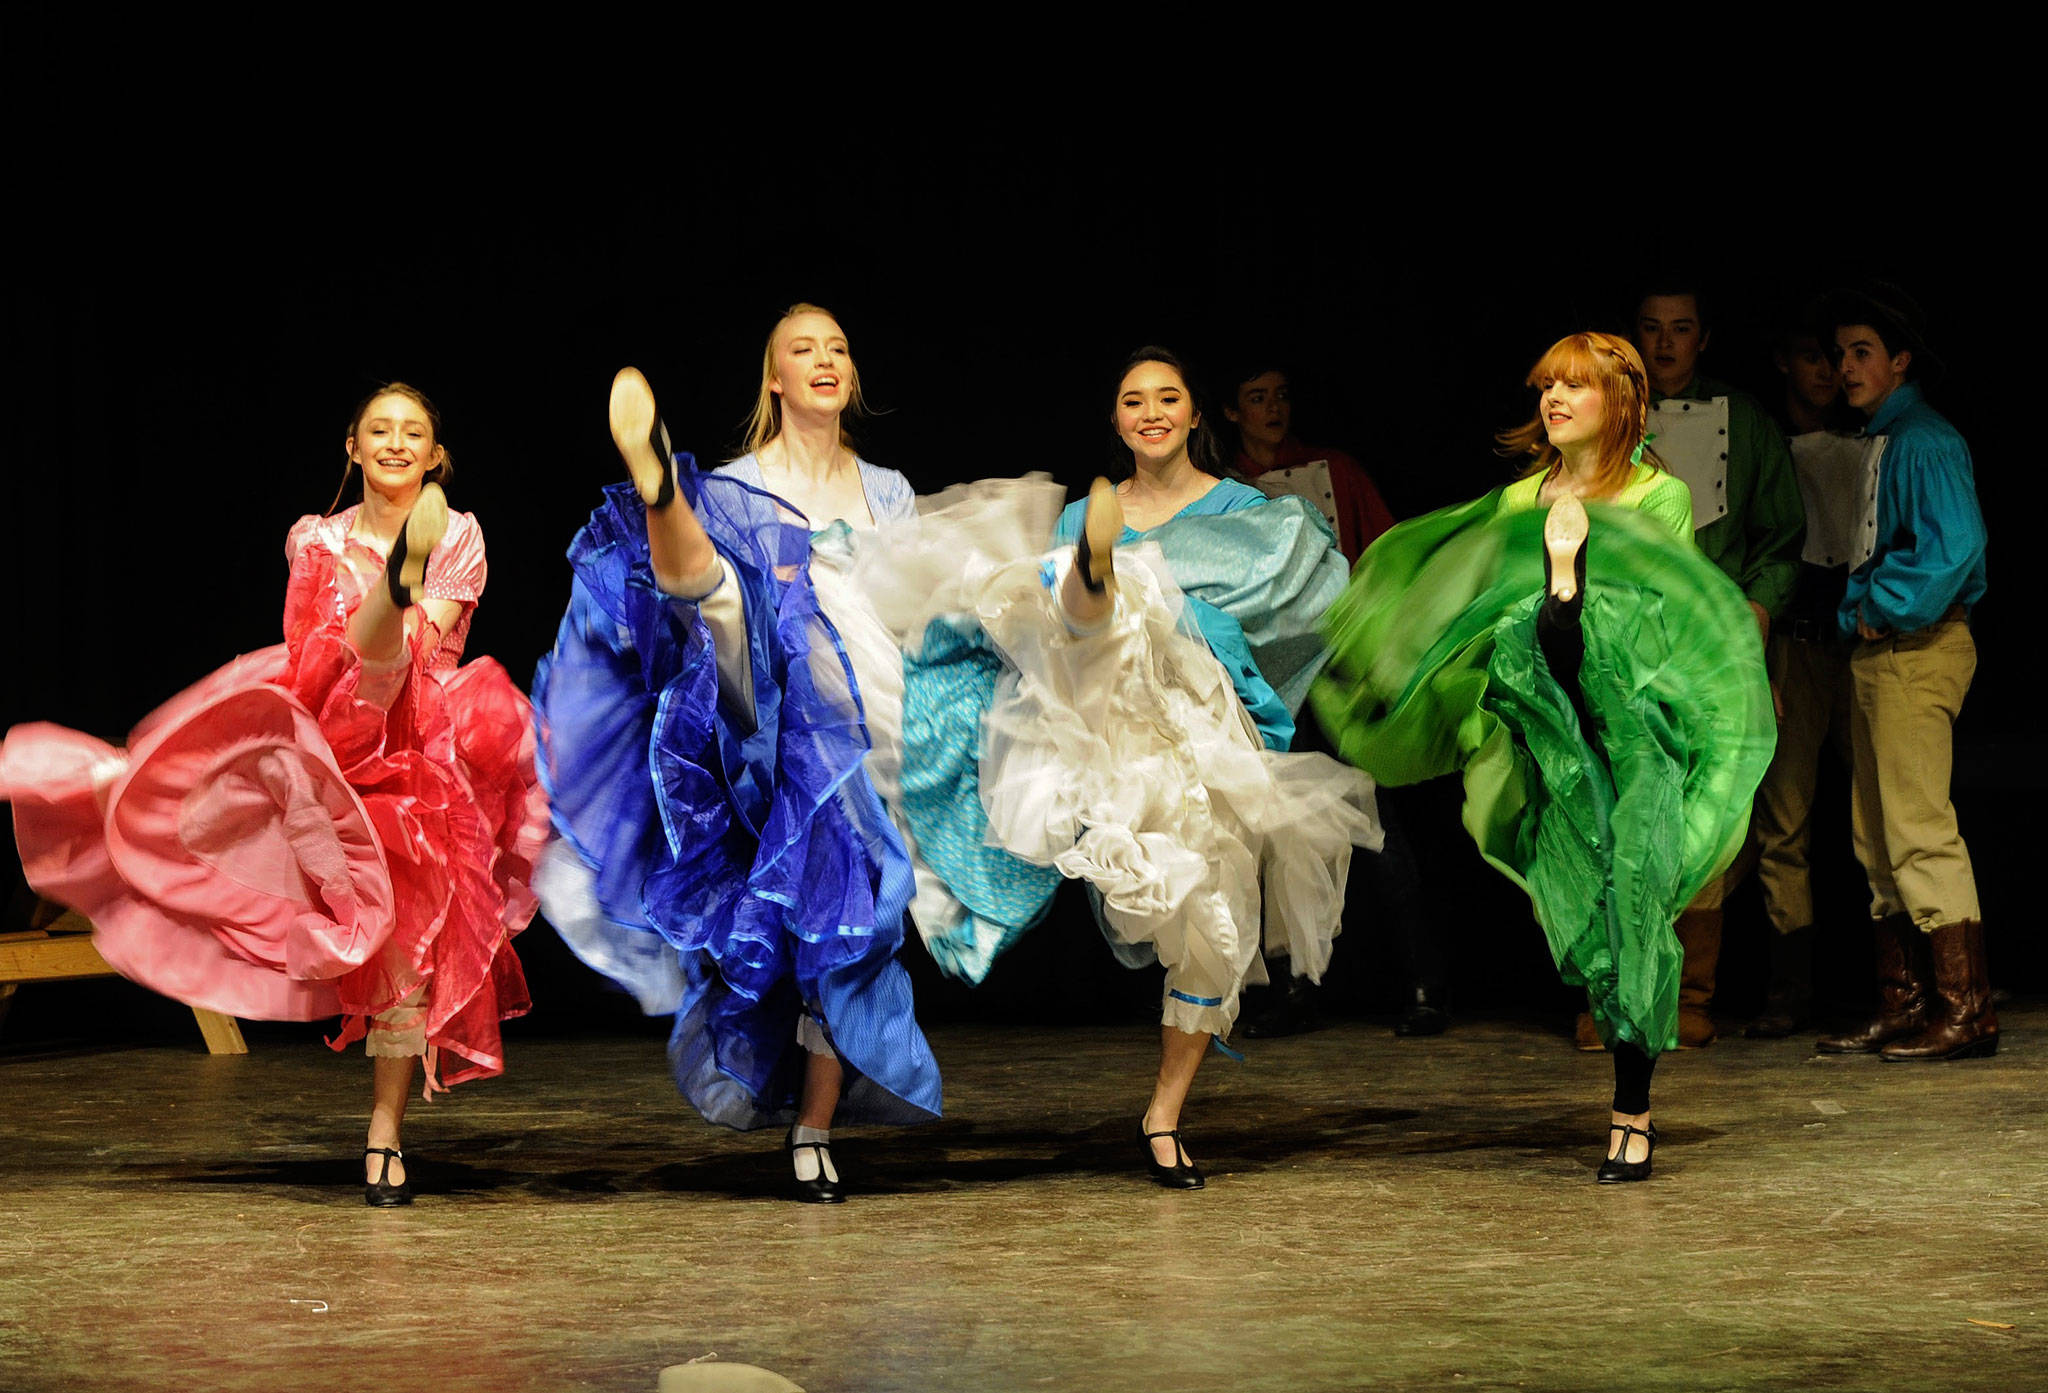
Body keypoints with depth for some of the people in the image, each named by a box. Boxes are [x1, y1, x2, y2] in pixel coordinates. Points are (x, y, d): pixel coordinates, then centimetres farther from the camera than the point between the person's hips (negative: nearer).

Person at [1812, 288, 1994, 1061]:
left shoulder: (1926, 442, -12)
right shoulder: (1878, 442, 18)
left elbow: (1955, 548, -22)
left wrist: (1882, 611, -14)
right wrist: (1858, 612, 10)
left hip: (1916, 650, -10)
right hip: (1878, 651, 10)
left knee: (1920, 832, -11)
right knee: (1879, 839, 11)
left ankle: (1965, 1011, -10)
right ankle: (1903, 1006, 16)